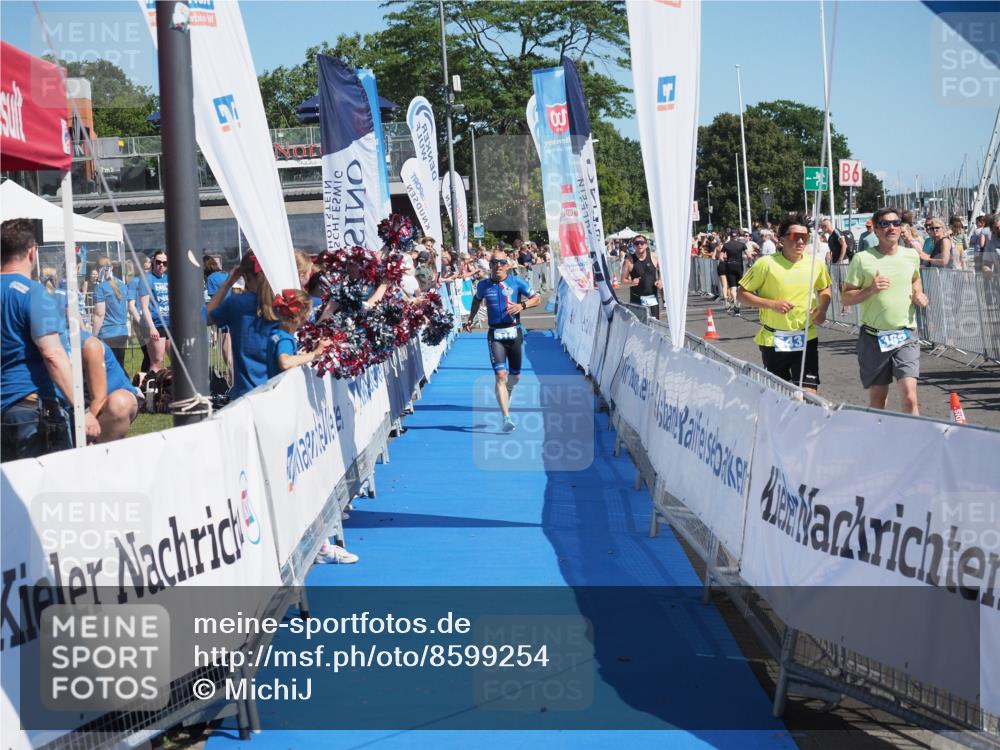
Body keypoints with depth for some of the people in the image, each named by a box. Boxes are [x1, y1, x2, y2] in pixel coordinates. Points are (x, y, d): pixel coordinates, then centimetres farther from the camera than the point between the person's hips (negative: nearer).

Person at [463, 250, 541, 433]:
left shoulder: (516, 282, -2)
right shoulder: (483, 285, 3)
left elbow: (537, 298, 3)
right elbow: (477, 299, 25)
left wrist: (522, 305, -15)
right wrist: (470, 319, 19)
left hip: (514, 333, 1)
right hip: (495, 334, -1)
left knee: (515, 376, 13)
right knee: (500, 375, -15)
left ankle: (507, 391, 51)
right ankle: (506, 418, -20)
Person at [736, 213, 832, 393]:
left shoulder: (816, 264, 0)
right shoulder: (766, 264, -11)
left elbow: (824, 290, 20)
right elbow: (741, 293, -6)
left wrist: (822, 308, -1)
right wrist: (771, 304, -18)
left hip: (806, 339, 1)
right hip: (773, 340, -1)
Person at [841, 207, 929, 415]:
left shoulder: (911, 255, 6)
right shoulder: (862, 259, -4)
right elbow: (846, 298, -2)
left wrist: (919, 294, 7)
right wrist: (870, 290, -19)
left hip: (906, 336, 1)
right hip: (874, 337, -1)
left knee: (909, 398, -13)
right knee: (877, 399, 9)